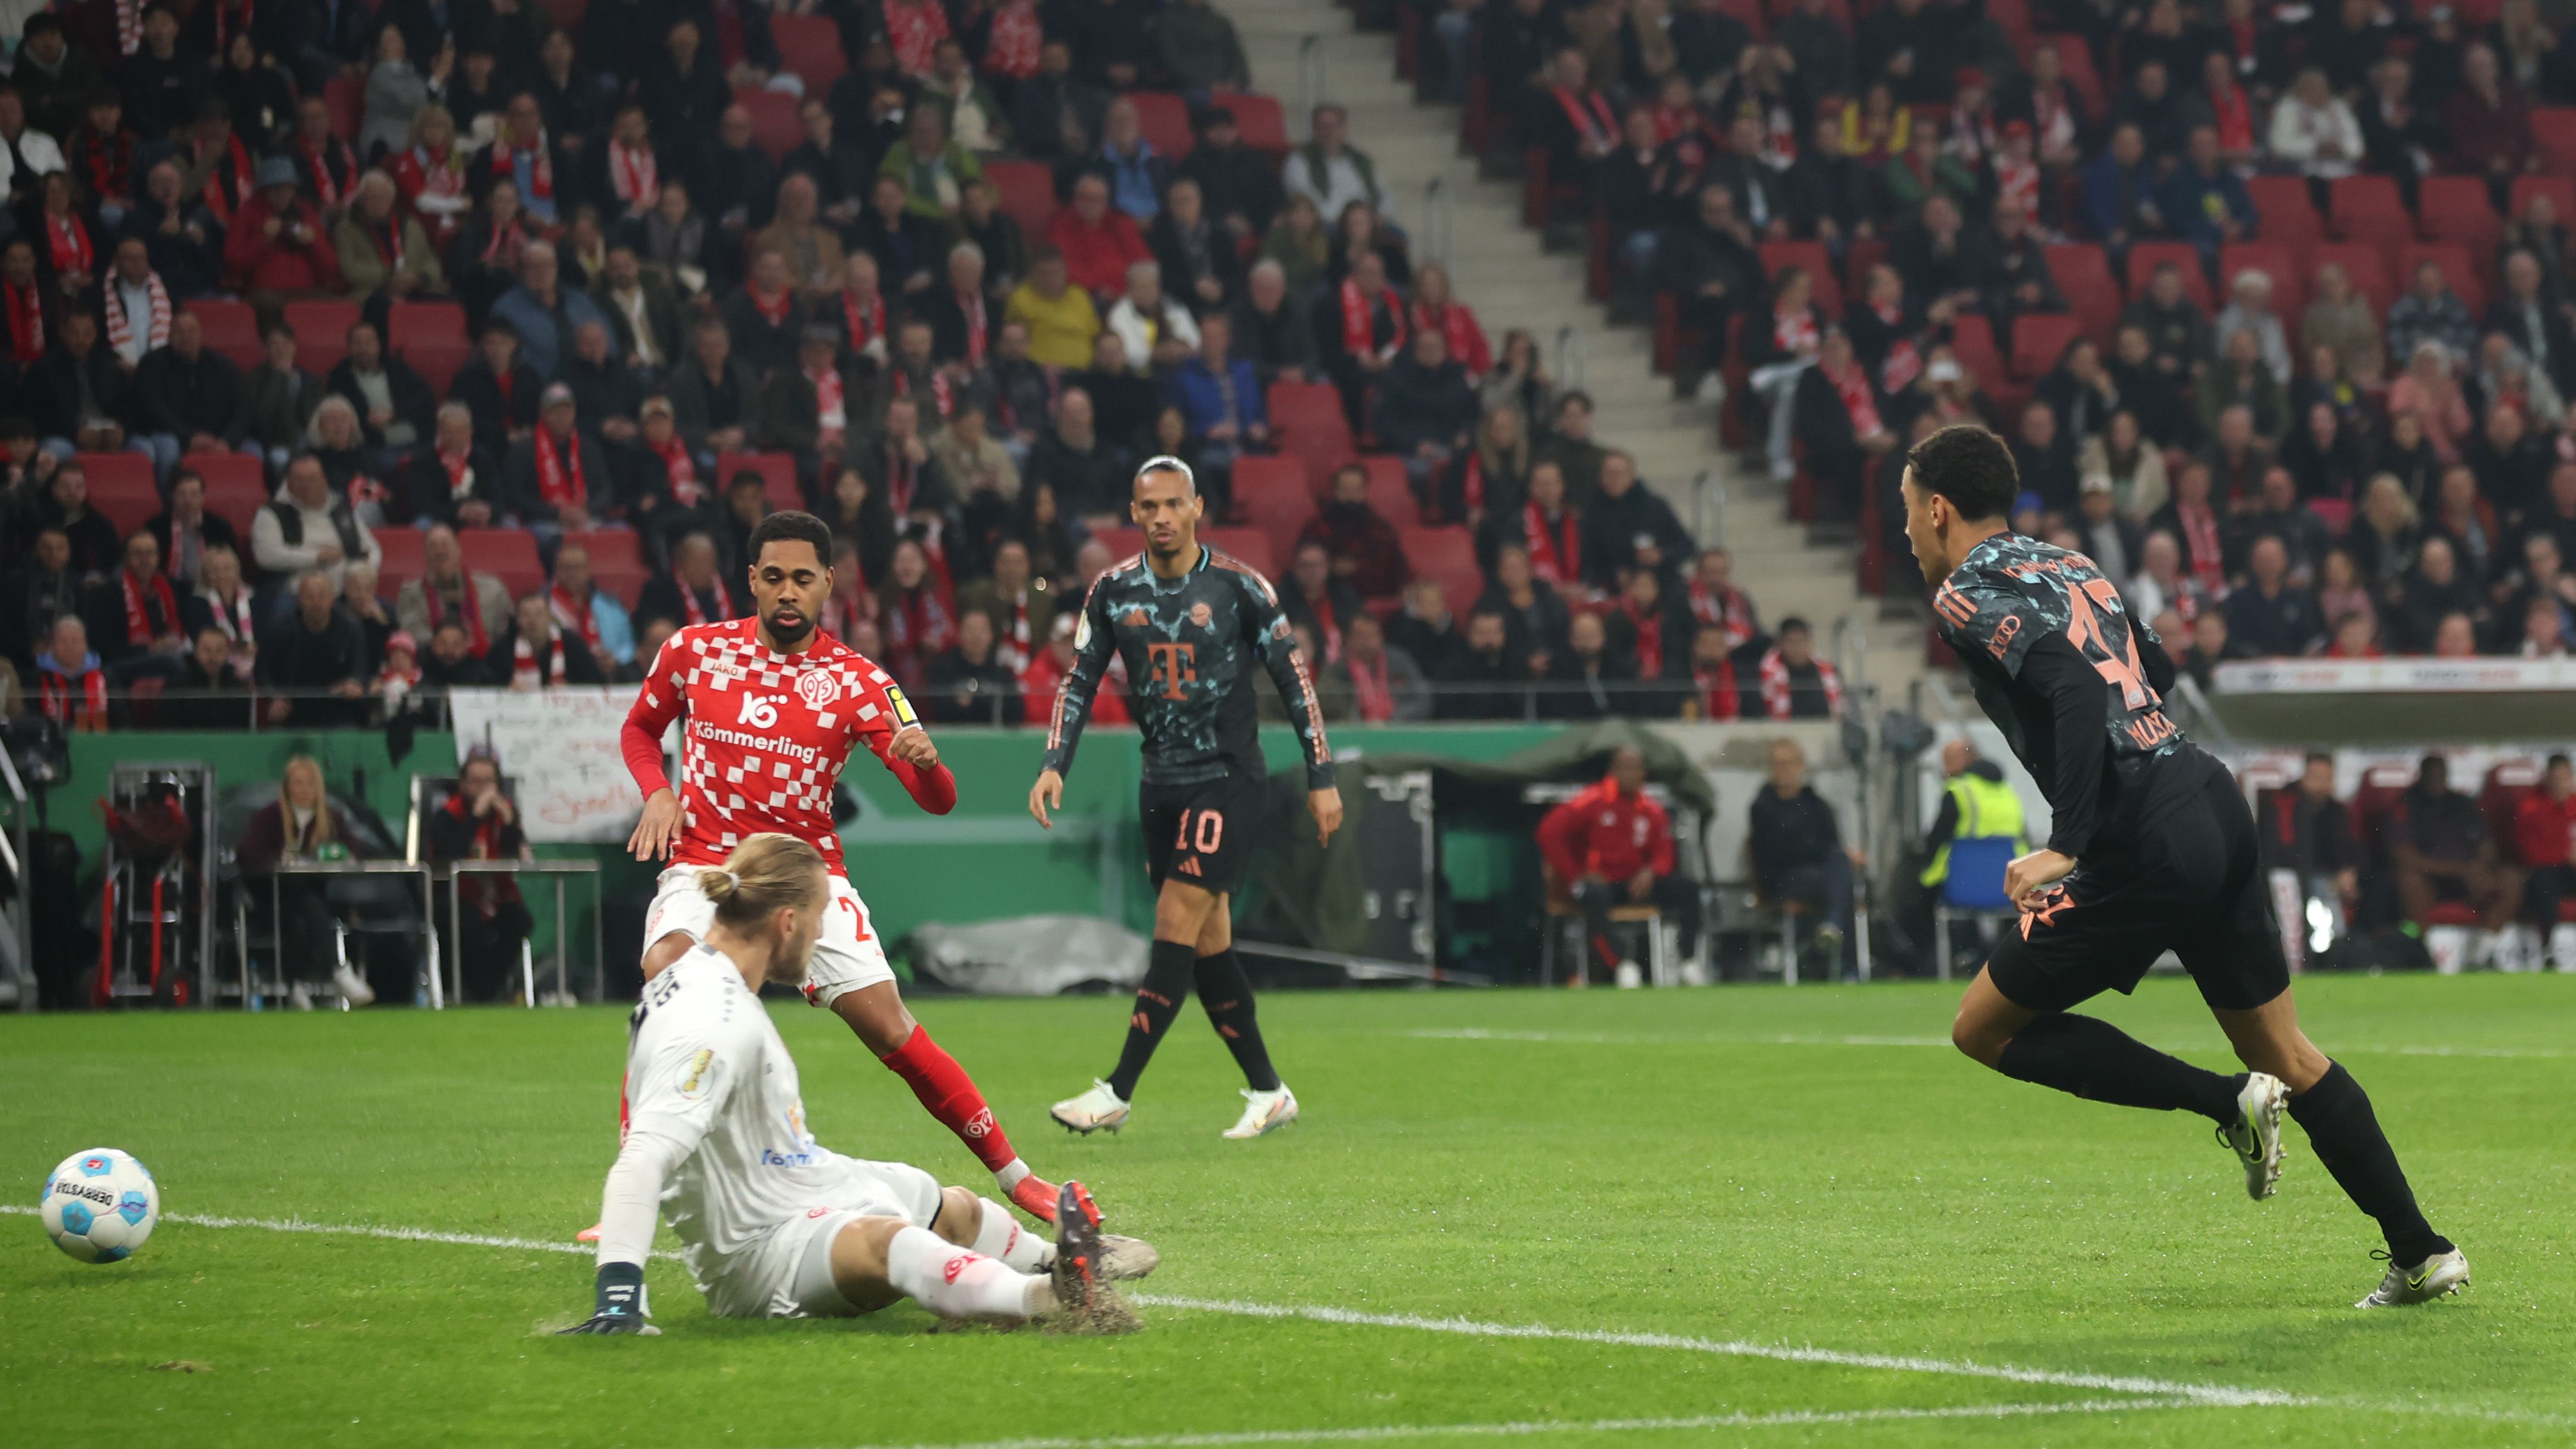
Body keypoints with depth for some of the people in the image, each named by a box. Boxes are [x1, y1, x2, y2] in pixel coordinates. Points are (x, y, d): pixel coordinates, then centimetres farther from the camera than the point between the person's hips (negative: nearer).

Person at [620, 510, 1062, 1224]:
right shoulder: (696, 650, 1)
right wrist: (657, 793, 0)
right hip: (704, 863, 0)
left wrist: (925, 763, -30)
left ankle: (1013, 1175, 8)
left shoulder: (857, 680, -2)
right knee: (664, 972, -30)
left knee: (890, 1029, -7)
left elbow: (938, 800, -6)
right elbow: (640, 728, 20)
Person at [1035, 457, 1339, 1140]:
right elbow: (1079, 681, 10)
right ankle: (1268, 1092, 16)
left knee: (1177, 929, -13)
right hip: (1163, 784, 5)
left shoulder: (1238, 588, -7)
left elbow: (1293, 678, -1)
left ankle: (1117, 1092, -16)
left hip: (1228, 780, -5)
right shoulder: (1113, 592, 4)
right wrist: (1054, 765, -3)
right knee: (1209, 943, 6)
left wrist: (1321, 776, -2)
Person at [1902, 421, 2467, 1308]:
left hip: (2146, 851, -9)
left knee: (1984, 1028, 4)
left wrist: (2067, 848, -24)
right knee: (2286, 1055, 16)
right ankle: (2422, 1253, 14)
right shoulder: (2064, 565, 20)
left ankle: (2226, 1102, -3)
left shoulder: (1968, 595, -7)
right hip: (2213, 804, 9)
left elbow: (2077, 690, -22)